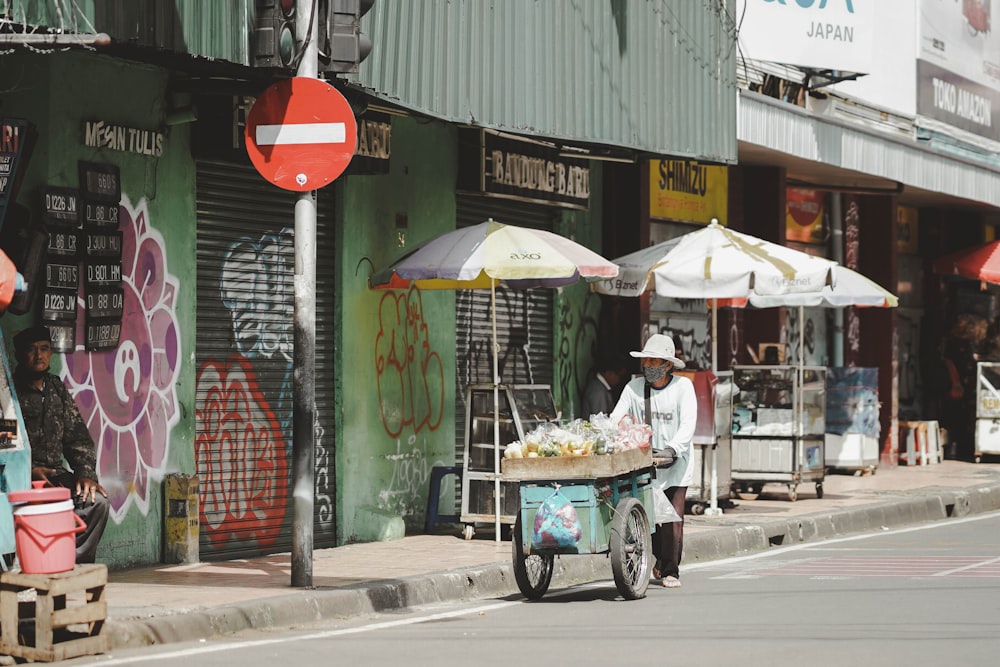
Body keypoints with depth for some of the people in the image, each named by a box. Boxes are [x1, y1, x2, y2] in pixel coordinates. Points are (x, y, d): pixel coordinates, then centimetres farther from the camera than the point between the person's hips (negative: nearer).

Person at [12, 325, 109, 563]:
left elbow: (77, 436, 15)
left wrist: (86, 472, -2)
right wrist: (29, 471, -20)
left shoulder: (57, 390, 17)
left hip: (55, 473, 6)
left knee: (97, 501, -20)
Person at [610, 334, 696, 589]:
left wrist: (673, 448, -27)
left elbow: (688, 423, -13)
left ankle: (671, 571, 2)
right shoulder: (634, 387, 2)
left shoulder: (683, 386, -5)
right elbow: (615, 419, -2)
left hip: (675, 464, -3)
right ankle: (662, 559, 30)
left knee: (673, 518, -9)